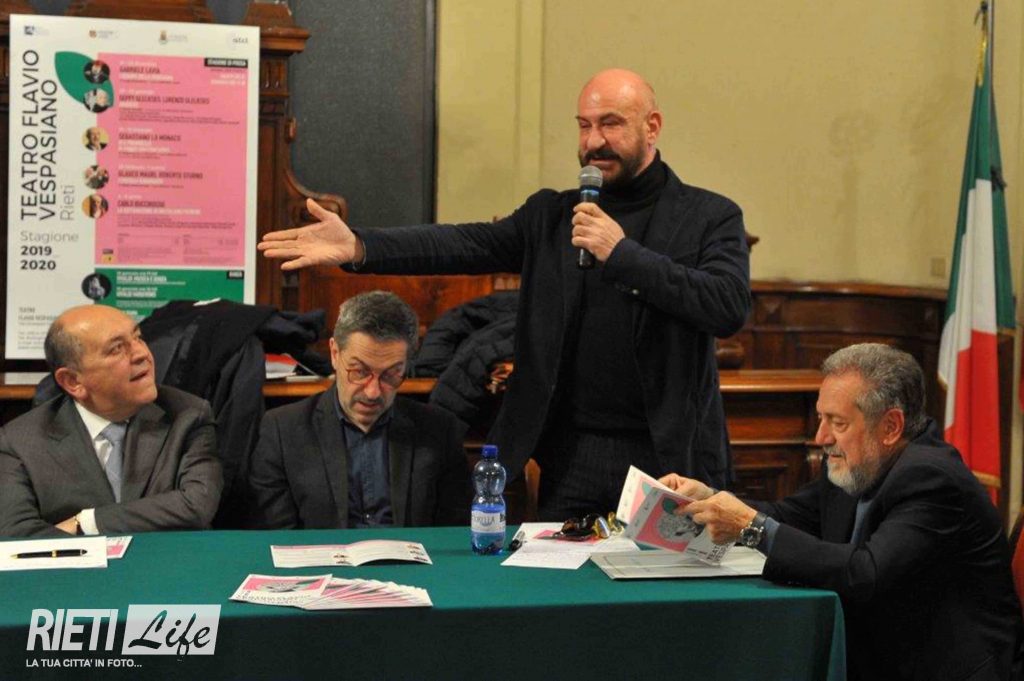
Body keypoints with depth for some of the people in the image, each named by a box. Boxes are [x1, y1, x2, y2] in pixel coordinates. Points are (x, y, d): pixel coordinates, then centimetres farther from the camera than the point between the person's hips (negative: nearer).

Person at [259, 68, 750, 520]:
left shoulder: (711, 217, 0)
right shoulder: (552, 215, 9)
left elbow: (730, 307, -15)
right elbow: (464, 245, -2)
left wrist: (622, 253, -19)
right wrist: (357, 247, -16)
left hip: (669, 457, -2)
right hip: (572, 456, 3)